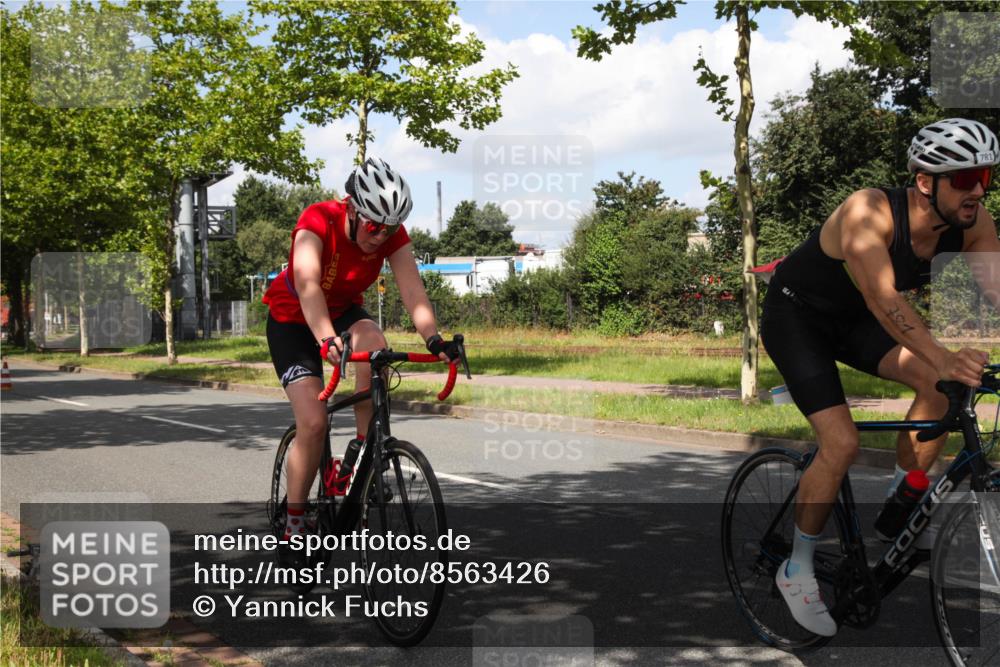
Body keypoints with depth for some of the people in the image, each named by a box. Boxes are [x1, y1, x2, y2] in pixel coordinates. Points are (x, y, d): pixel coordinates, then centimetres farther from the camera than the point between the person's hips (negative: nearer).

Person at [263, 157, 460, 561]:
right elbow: (307, 285, -45)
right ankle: (294, 522, 1)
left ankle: (364, 450, -14)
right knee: (313, 422, -16)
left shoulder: (393, 235, -19)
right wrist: (327, 341, -60)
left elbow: (412, 289, -29)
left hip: (342, 311, 4)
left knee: (375, 344, -33)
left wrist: (434, 339, -46)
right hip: (292, 320, -3)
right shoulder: (317, 221, -31)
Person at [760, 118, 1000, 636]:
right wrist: (942, 356, -61)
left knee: (939, 385, -16)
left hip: (852, 319, 6)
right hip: (795, 315, -6)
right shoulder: (869, 211, -34)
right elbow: (883, 300, -46)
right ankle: (796, 571, 0)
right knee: (841, 443, -20)